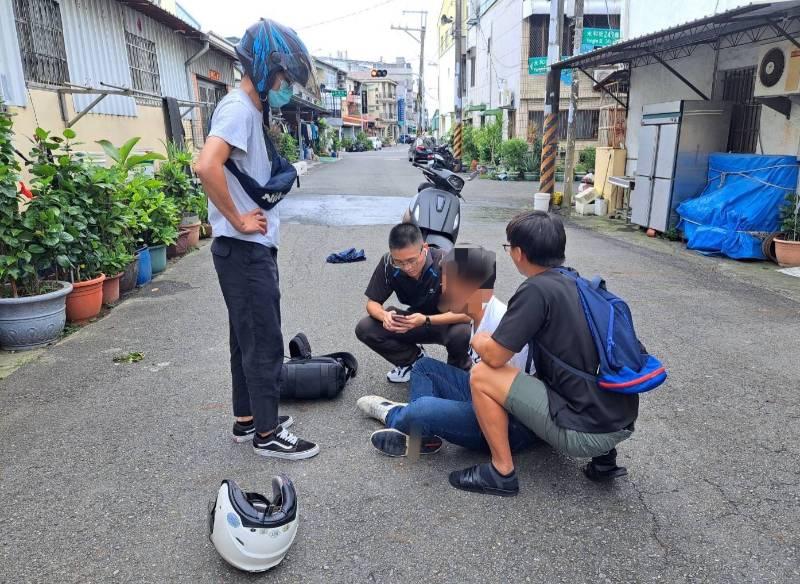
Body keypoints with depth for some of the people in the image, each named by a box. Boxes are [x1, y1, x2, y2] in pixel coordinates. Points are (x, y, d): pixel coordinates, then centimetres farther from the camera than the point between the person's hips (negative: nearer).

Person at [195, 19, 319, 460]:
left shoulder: (253, 110, 15)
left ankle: (246, 419, 30)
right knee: (264, 342, -1)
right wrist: (238, 220, -21)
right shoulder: (239, 108, -16)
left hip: (253, 248, 10)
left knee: (248, 338, 17)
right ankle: (267, 434, 13)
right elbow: (206, 166, -31)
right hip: (244, 249, -10)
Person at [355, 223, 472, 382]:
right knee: (364, 329, -17)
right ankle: (414, 358, 7)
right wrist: (384, 315, -34)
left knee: (461, 334, -38)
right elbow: (372, 303, -10)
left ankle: (458, 370, -1)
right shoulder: (388, 263, -20)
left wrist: (426, 320, -42)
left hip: (447, 322, -3)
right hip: (414, 321, 4)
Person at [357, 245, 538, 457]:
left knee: (423, 408, -26)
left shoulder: (500, 324, -24)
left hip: (512, 425, -10)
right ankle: (421, 435, -1)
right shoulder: (482, 317, 5)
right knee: (423, 366, 14)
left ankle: (393, 416, 10)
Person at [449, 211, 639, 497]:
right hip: (621, 422, 8)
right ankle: (604, 456, 20)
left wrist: (478, 342, 10)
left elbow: (495, 356, -14)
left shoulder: (536, 289, -15)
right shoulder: (578, 284, 9)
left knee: (482, 375, -7)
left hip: (585, 431, -8)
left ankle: (502, 472, 5)